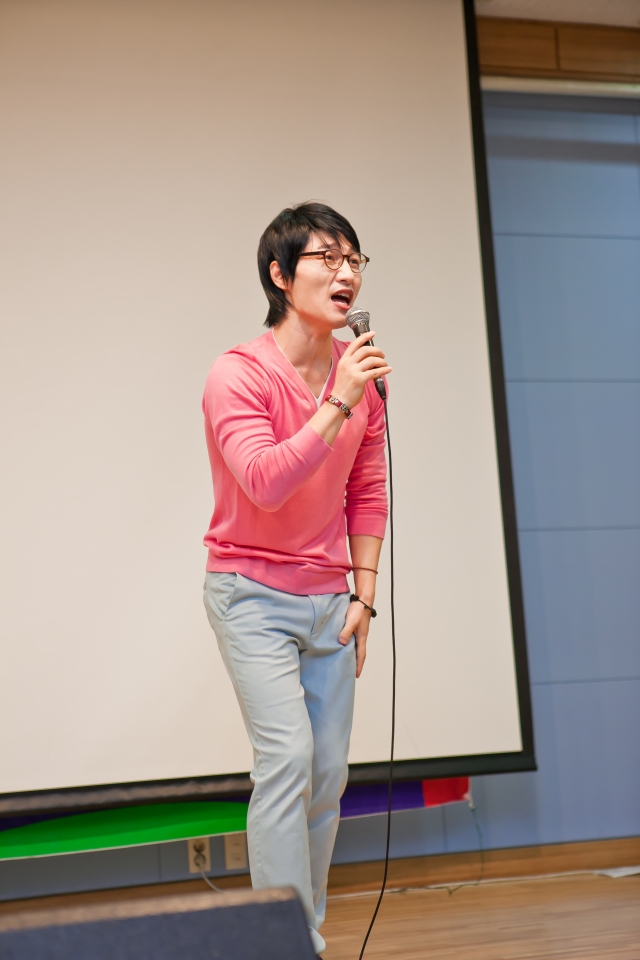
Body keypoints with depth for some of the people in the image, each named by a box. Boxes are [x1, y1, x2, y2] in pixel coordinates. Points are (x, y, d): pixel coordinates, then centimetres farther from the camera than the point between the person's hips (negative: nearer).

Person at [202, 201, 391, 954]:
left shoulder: (361, 373, 3)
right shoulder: (238, 375, -14)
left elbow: (368, 493, 11)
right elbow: (266, 482, -26)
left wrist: (363, 593, 7)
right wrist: (336, 406, -29)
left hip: (327, 601, 5)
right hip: (252, 593, -5)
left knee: (328, 773, 6)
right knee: (287, 757, -16)